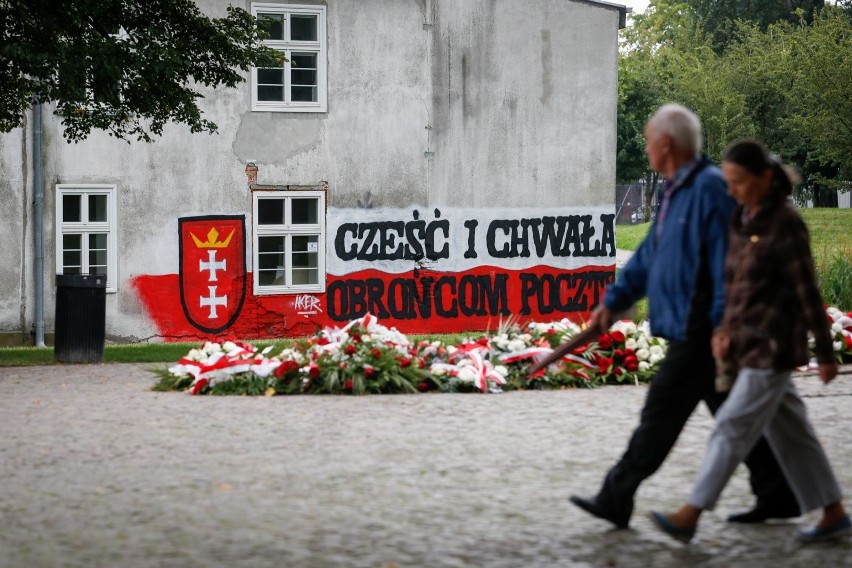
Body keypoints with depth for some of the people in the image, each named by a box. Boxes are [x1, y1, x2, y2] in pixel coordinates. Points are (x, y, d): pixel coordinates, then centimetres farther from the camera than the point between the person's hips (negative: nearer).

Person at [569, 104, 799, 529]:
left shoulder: (710, 188, -16)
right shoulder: (675, 191, 16)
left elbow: (727, 259, -20)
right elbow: (648, 255, 22)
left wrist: (724, 326, -23)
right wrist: (614, 300, 17)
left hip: (701, 331, -10)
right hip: (689, 330, 10)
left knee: (662, 411, -4)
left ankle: (616, 498, 1)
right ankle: (776, 497, 17)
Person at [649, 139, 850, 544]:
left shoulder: (785, 223, -14)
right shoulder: (743, 221, 9)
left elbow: (808, 291, -12)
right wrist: (724, 329, 3)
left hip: (774, 346, -8)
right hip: (749, 343, 8)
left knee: (734, 427, -7)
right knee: (787, 431, 12)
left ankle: (689, 517, -6)